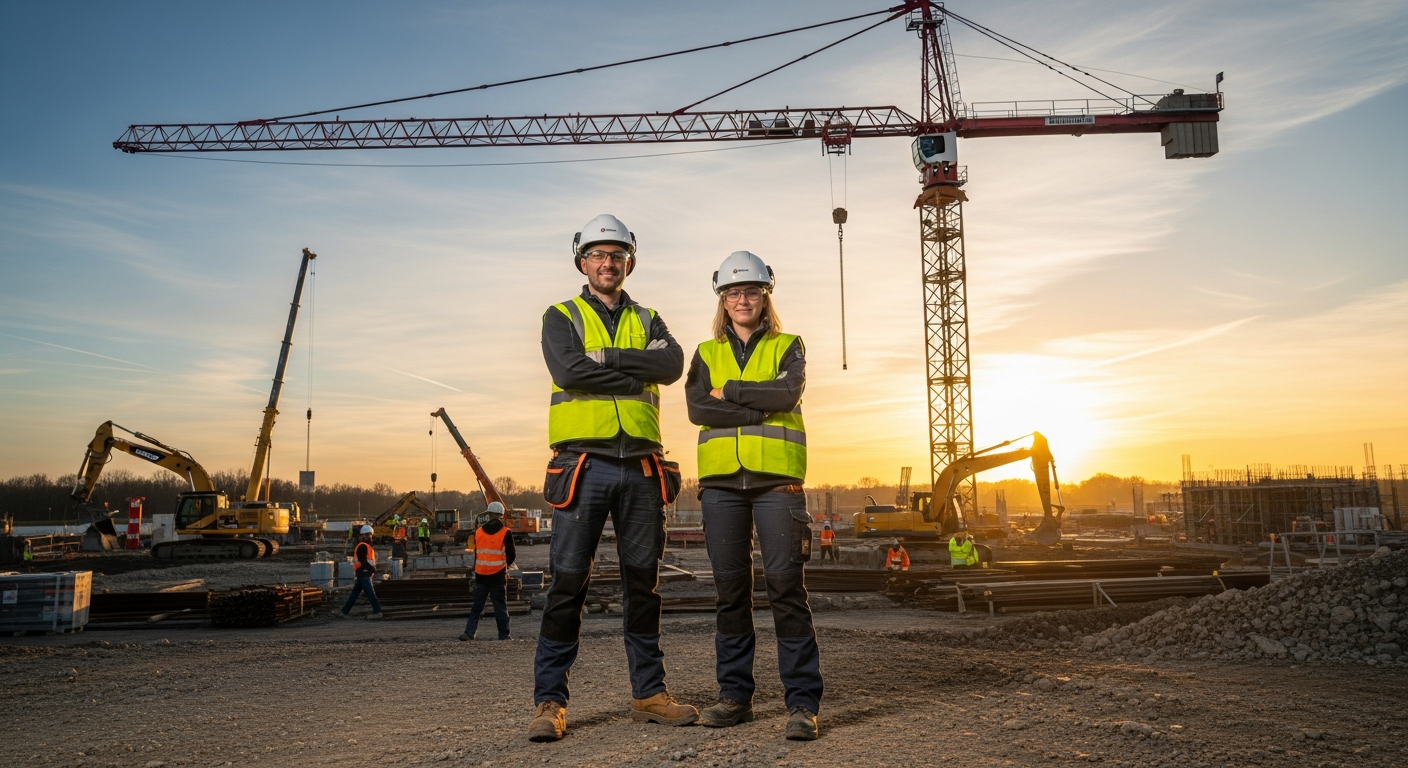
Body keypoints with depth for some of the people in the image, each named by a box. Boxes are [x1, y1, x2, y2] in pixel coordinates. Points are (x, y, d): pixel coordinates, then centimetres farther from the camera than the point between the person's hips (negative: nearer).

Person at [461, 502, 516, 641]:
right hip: (498, 575, -3)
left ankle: (469, 633, 4)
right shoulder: (506, 532, -7)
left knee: (477, 605, 10)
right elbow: (511, 555, -4)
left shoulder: (478, 532, 3)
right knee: (501, 606, 4)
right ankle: (503, 635, 6)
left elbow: (476, 553, 9)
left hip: (481, 574, 3)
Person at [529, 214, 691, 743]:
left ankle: (649, 692, 20)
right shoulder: (561, 317, 8)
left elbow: (672, 364, -5)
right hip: (584, 465, -3)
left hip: (640, 467, 3)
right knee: (568, 583, -3)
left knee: (643, 582, 9)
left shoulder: (648, 321, 16)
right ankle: (549, 700, 6)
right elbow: (569, 371, -14)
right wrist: (639, 371, -8)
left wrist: (608, 356, -13)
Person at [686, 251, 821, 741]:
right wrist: (761, 408, -9)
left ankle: (802, 702, -3)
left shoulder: (788, 347, 12)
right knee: (731, 587, 4)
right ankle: (734, 695, 14)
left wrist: (730, 393, -5)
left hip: (776, 479, -2)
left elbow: (788, 392, -9)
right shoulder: (707, 353, 16)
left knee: (785, 583, -8)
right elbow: (696, 408, -2)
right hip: (721, 480, 2)